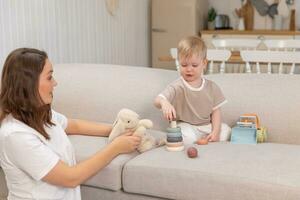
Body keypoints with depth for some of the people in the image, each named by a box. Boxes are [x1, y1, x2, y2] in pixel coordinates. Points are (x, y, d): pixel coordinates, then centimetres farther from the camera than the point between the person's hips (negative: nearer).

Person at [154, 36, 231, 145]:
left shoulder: (211, 87, 2)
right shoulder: (177, 87, -11)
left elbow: (215, 111, 5)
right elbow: (157, 100, -25)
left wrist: (215, 132, -10)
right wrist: (164, 103, -51)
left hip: (207, 126, 5)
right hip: (186, 126, -4)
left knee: (225, 129, -19)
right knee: (188, 136, -35)